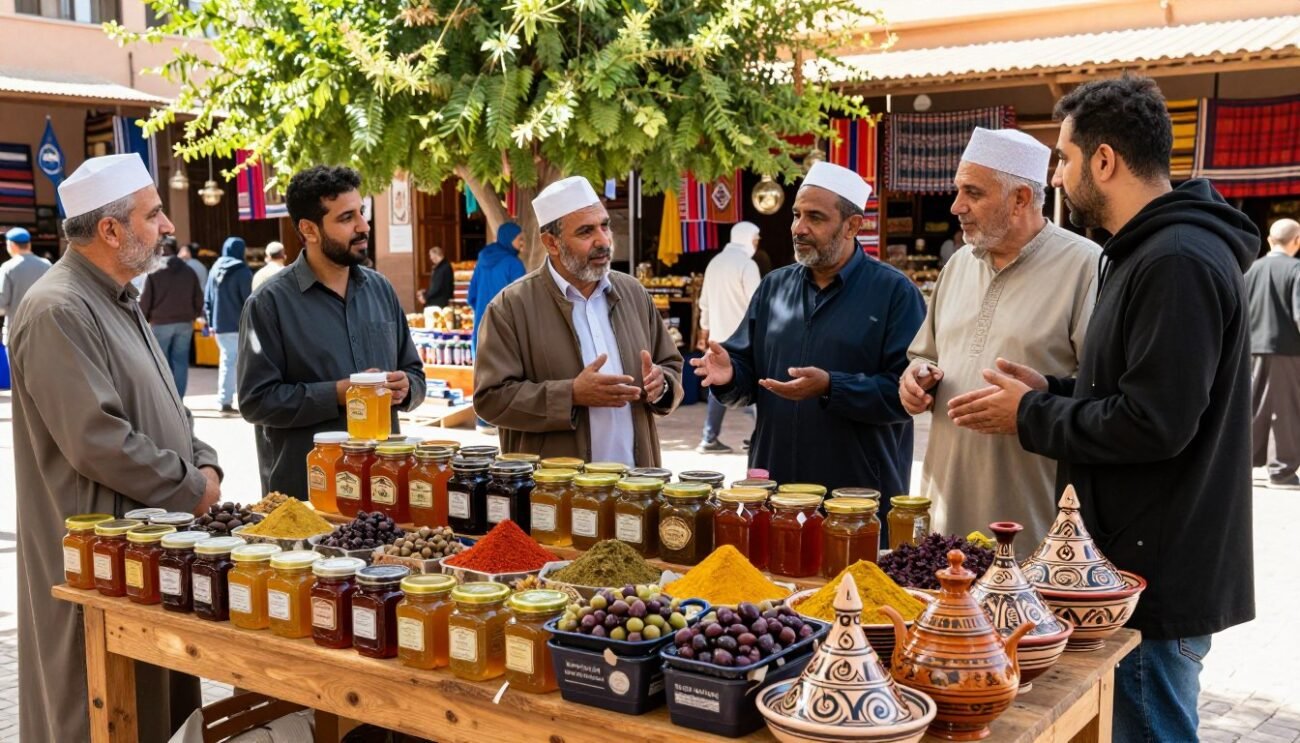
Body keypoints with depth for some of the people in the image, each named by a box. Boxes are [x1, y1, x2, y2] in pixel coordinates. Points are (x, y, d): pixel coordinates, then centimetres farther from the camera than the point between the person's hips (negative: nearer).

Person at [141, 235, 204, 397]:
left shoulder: (155, 272, -5)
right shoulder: (189, 272, 5)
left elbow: (145, 300, -5)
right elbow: (198, 299, 7)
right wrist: (193, 316, 20)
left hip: (161, 323, -3)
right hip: (185, 323, 3)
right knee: (180, 361, 5)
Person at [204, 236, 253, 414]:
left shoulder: (215, 269, 7)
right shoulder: (242, 271, -10)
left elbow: (207, 298, 11)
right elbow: (248, 300, -12)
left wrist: (210, 322, 17)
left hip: (219, 326, 6)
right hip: (239, 326, -5)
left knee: (227, 361, 12)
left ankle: (225, 401, 9)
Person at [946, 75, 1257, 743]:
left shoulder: (1178, 262, -21)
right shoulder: (1148, 250, 13)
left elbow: (1154, 424, -25)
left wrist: (1030, 417, -12)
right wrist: (1052, 391, 7)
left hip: (1158, 579, -10)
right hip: (1137, 562, 10)